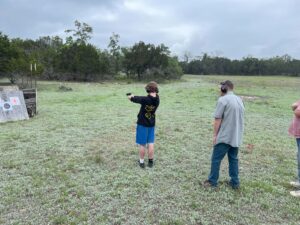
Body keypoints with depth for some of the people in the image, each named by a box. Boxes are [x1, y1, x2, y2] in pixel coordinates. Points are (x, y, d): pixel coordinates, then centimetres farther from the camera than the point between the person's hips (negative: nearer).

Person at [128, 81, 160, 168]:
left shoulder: (145, 99, -23)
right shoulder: (157, 99, -8)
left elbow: (131, 98, -11)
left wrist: (131, 96, 13)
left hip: (142, 124, -4)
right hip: (151, 125, 4)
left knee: (142, 145, 7)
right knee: (151, 144, 11)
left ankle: (141, 162, 19)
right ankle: (150, 161, 20)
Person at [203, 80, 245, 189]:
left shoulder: (222, 100, -13)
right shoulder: (239, 99, 11)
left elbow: (218, 120, -14)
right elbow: (239, 118, 16)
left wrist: (215, 135, -8)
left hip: (225, 136, -7)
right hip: (236, 136, 7)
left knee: (216, 159, 4)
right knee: (233, 158, 15)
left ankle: (212, 181, 12)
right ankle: (235, 182, 21)